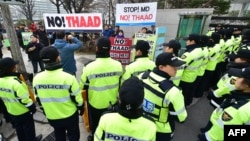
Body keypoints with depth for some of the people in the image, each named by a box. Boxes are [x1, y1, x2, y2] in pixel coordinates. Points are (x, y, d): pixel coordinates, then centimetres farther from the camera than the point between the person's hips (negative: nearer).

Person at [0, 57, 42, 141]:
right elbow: (24, 99, -27)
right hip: (23, 112, -7)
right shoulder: (16, 82, -32)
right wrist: (32, 107, -12)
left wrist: (10, 105, 19)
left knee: (19, 129, 27)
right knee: (28, 128, 18)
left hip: (11, 111, 7)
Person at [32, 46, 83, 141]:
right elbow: (77, 98, -17)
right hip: (70, 115, -4)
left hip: (51, 117, 4)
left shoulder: (37, 79, -12)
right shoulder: (68, 77, -27)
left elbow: (38, 99, 2)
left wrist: (45, 111, 19)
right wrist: (81, 108, 2)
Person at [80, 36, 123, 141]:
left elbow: (83, 86, -9)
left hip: (95, 103, -2)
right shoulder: (118, 65, -15)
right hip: (112, 102, 3)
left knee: (95, 123, 26)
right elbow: (120, 83, 0)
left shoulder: (89, 67, -25)